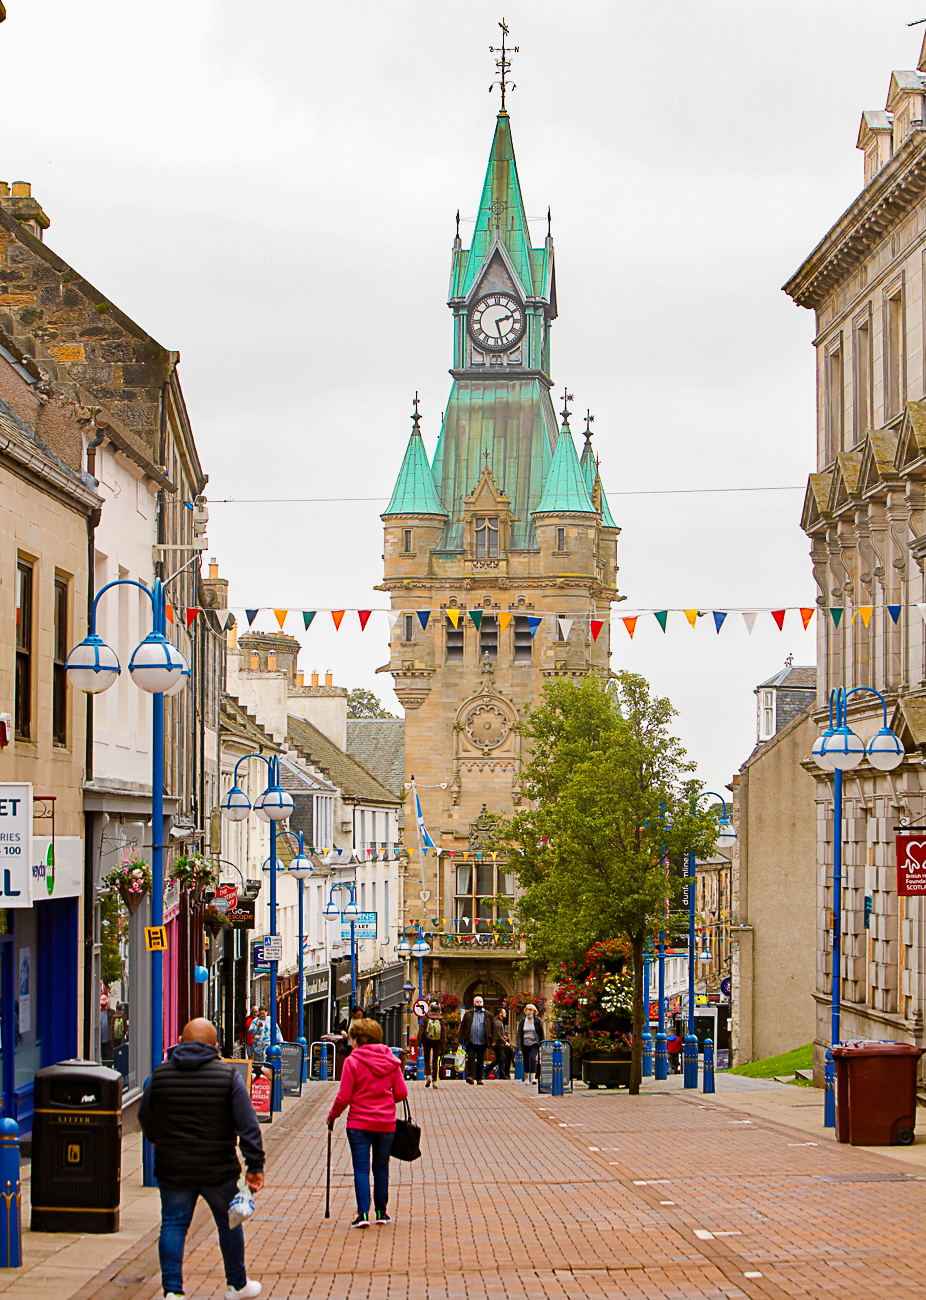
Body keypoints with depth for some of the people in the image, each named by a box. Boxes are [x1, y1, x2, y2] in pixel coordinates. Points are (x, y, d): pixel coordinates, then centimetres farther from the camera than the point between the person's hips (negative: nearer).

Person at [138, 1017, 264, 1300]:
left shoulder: (160, 1075, 0)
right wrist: (255, 1166, -7)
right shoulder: (228, 1076, -6)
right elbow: (248, 1126, -10)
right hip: (218, 1170, -1)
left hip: (172, 1169, 1)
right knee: (229, 1223, 15)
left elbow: (146, 1118, 15)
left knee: (173, 1225, 6)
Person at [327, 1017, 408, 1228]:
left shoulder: (353, 1061, -10)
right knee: (381, 1166, 14)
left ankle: (363, 1213, -10)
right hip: (386, 1123, 4)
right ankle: (381, 1212, 20)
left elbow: (344, 1097, -10)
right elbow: (401, 1093, 2)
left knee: (361, 1168, -1)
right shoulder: (390, 1061, 2)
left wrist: (332, 1116, 7)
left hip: (359, 1123, -4)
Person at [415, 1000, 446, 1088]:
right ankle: (435, 1081, 5)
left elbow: (421, 1031, -5)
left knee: (427, 1059, 14)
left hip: (427, 1041, -1)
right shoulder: (441, 1019, 0)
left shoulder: (425, 1018, -5)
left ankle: (428, 1076, -7)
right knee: (435, 1061, 7)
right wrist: (443, 1047, 6)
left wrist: (418, 1043, -1)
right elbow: (444, 1033, 1)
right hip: (437, 1042, 1)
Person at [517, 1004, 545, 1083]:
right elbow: (519, 1034, 1)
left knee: (533, 1058, -21)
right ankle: (527, 1078, 26)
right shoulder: (522, 1021, 2)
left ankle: (533, 1077, -24)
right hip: (525, 1044, 3)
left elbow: (542, 1034, 4)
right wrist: (519, 1047, -6)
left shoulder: (538, 1020, -2)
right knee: (526, 1061, 9)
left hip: (534, 1044, -3)